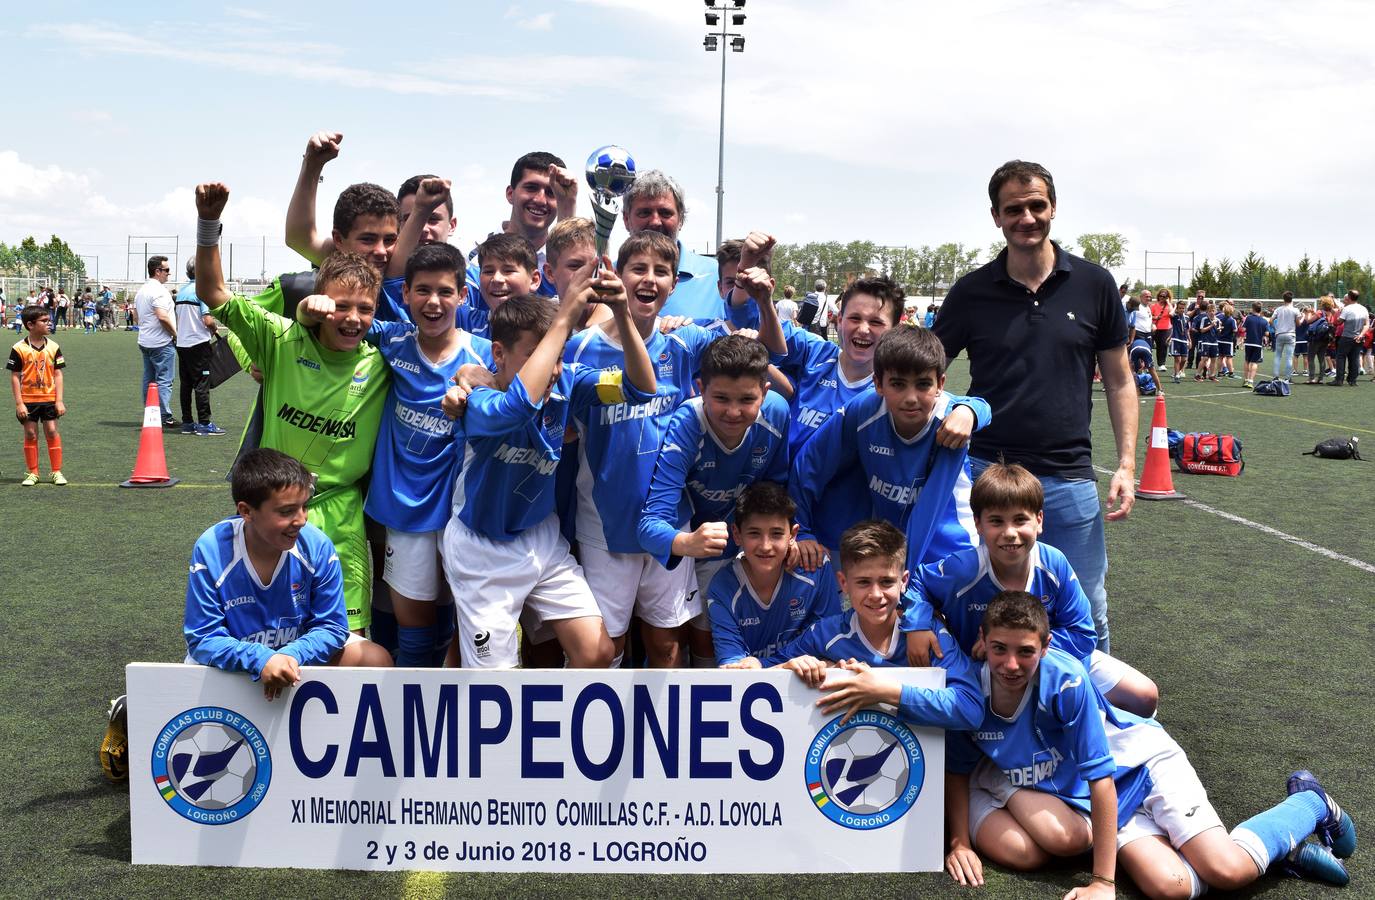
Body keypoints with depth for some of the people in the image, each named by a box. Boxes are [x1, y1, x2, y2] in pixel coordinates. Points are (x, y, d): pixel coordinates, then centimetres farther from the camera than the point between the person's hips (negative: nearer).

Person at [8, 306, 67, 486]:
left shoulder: (53, 347, 0)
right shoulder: (19, 349, -8)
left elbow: (57, 374, 2)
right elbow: (15, 376, -5)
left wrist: (59, 400, -3)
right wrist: (19, 403, -9)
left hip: (49, 399, 1)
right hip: (28, 400, -1)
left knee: (52, 432, 1)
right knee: (30, 434, 5)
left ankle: (57, 472, 10)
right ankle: (32, 473, 16)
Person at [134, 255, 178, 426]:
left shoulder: (141, 290, 15)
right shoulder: (158, 290, -16)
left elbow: (136, 314, 22)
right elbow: (163, 317, -24)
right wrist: (175, 334, -13)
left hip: (145, 342, 9)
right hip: (162, 343, -9)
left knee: (148, 380, 13)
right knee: (163, 381, -7)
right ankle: (165, 417, -7)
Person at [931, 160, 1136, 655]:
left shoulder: (1094, 284, 2)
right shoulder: (972, 291, 0)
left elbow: (1119, 380, 7)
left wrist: (1126, 465, 0)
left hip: (1069, 478, 0)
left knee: (1087, 618, 7)